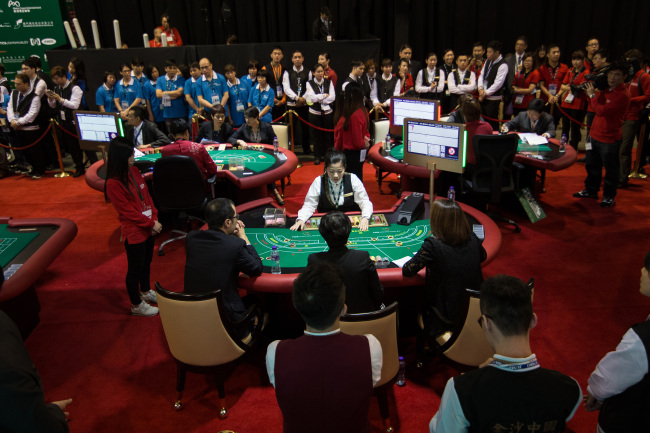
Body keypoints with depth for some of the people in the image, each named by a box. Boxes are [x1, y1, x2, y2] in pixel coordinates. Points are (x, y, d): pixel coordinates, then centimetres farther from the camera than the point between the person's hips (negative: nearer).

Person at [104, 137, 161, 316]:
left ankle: (146, 292, 48)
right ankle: (136, 305, 27)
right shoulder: (113, 184, -21)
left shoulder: (134, 171, 2)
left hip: (148, 228, 8)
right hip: (134, 233, -8)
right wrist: (150, 223, -14)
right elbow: (127, 211, -19)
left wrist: (154, 218, -2)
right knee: (135, 269, 9)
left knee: (146, 263, 25)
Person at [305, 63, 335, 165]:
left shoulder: (329, 82, 5)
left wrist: (318, 99, -9)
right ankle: (317, 156, 12)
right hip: (315, 113, -1)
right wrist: (325, 95, -8)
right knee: (316, 135, 1)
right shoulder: (310, 84, 1)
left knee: (327, 134, 5)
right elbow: (312, 97, -13)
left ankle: (326, 155, 19)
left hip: (327, 112, 1)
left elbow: (332, 97, -6)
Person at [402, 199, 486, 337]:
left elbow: (407, 271, -16)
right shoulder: (472, 237, -7)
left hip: (449, 313, -6)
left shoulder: (433, 244, -23)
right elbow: (483, 256, 15)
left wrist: (422, 258, 2)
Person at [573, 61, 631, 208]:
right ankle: (591, 190, 36)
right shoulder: (607, 90, 8)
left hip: (610, 139, -9)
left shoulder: (623, 95, -19)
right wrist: (590, 93, 2)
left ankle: (609, 196, 18)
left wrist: (592, 95, -14)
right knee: (592, 165, 20)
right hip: (595, 134, 9)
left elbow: (601, 110, -27)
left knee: (611, 169, 5)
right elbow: (595, 107, 17)